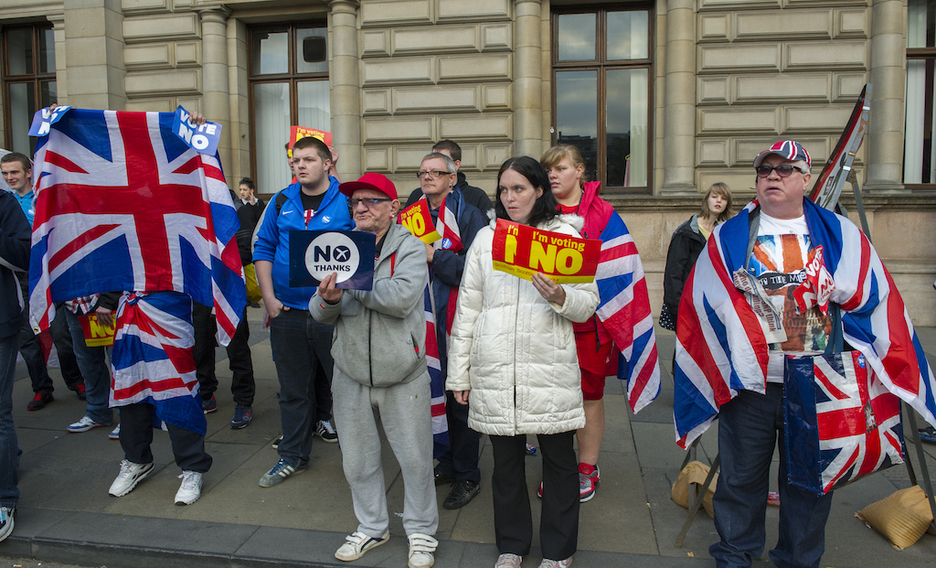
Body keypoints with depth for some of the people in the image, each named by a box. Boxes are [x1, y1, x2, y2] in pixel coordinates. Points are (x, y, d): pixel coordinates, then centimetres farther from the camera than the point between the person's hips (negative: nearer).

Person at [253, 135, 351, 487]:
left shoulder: (348, 202, -3)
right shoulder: (282, 203, 8)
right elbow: (263, 249, 11)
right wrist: (269, 298, 1)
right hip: (287, 313, 3)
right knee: (293, 389, 13)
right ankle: (293, 456, 28)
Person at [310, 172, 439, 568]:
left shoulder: (409, 247, -5)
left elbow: (403, 297, -24)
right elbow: (319, 314, 4)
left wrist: (353, 281, -20)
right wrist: (328, 301, -19)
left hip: (402, 376, -4)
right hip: (351, 374, 4)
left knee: (415, 459, 8)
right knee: (357, 460, 16)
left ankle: (421, 531, 30)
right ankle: (371, 527, 38)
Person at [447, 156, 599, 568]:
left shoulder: (565, 235, 5)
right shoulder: (486, 238, 10)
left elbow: (589, 303, 3)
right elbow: (467, 307, 10)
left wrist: (560, 297, -20)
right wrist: (459, 372, 8)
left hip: (549, 368, -1)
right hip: (495, 369, 2)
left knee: (558, 459, 8)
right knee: (506, 460, 12)